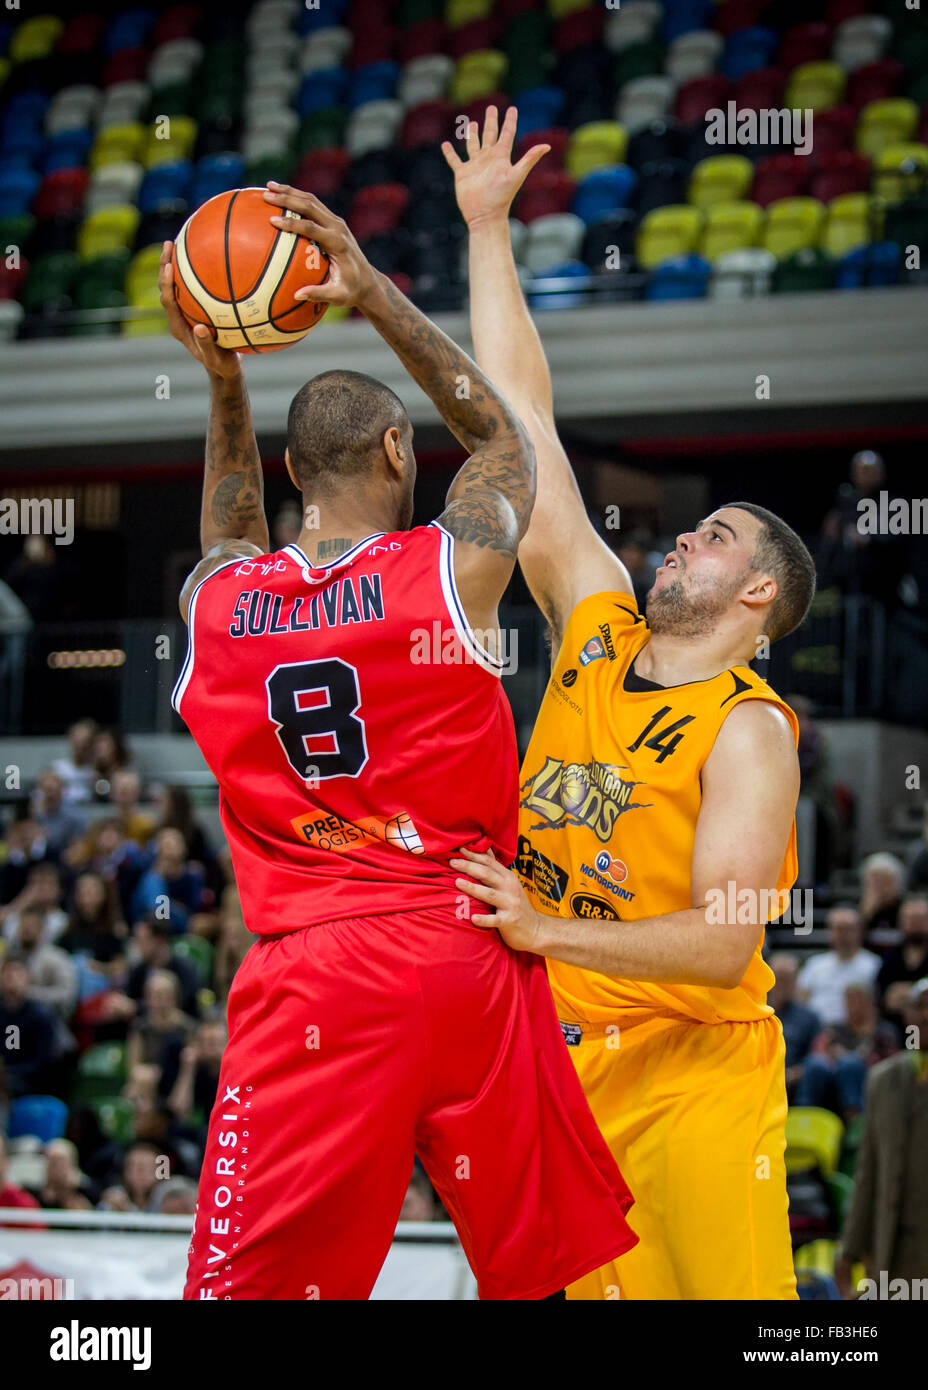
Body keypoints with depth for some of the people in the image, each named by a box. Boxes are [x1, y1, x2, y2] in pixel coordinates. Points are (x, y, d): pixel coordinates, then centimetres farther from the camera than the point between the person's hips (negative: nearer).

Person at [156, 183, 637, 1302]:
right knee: (541, 1272, 10)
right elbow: (500, 433, 18)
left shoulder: (210, 604, 4)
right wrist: (374, 296, 15)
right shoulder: (454, 568, -3)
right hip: (468, 958, -1)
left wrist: (223, 380, 25)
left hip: (305, 975, 1)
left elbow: (235, 540, 31)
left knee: (253, 1286, 0)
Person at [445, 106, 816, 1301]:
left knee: (732, 1292, -7)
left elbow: (724, 940, -21)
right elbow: (521, 412, 8)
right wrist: (487, 227, 8)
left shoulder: (750, 730, -9)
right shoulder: (597, 632, 7)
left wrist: (546, 930, -30)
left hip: (694, 1076, -5)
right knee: (597, 1286, 7)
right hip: (548, 1054, 6)